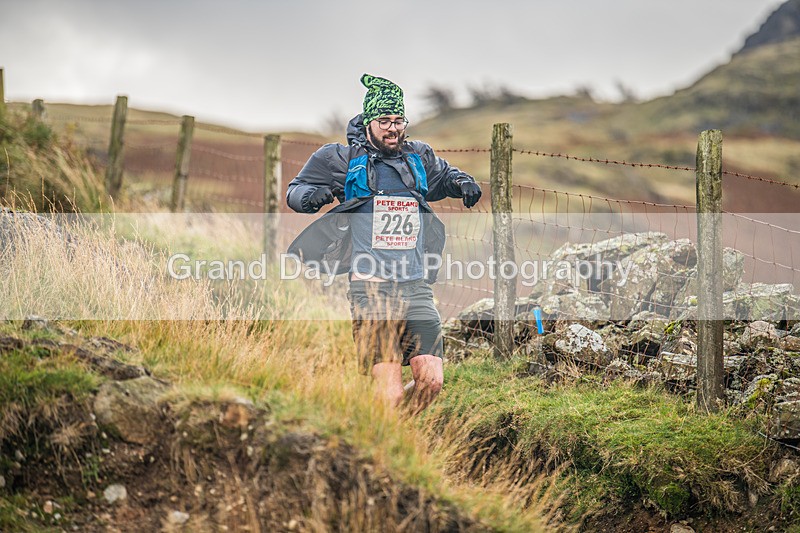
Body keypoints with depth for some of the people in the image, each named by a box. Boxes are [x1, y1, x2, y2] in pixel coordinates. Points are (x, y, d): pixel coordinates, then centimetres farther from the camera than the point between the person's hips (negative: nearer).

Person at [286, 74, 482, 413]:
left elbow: (444, 175, 36)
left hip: (416, 286, 4)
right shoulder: (343, 159, 5)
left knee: (431, 381, -6)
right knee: (391, 394, -15)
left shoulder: (419, 158, 15)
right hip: (370, 286, -4)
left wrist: (462, 182, 13)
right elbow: (295, 190, 15)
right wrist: (310, 195, -9)